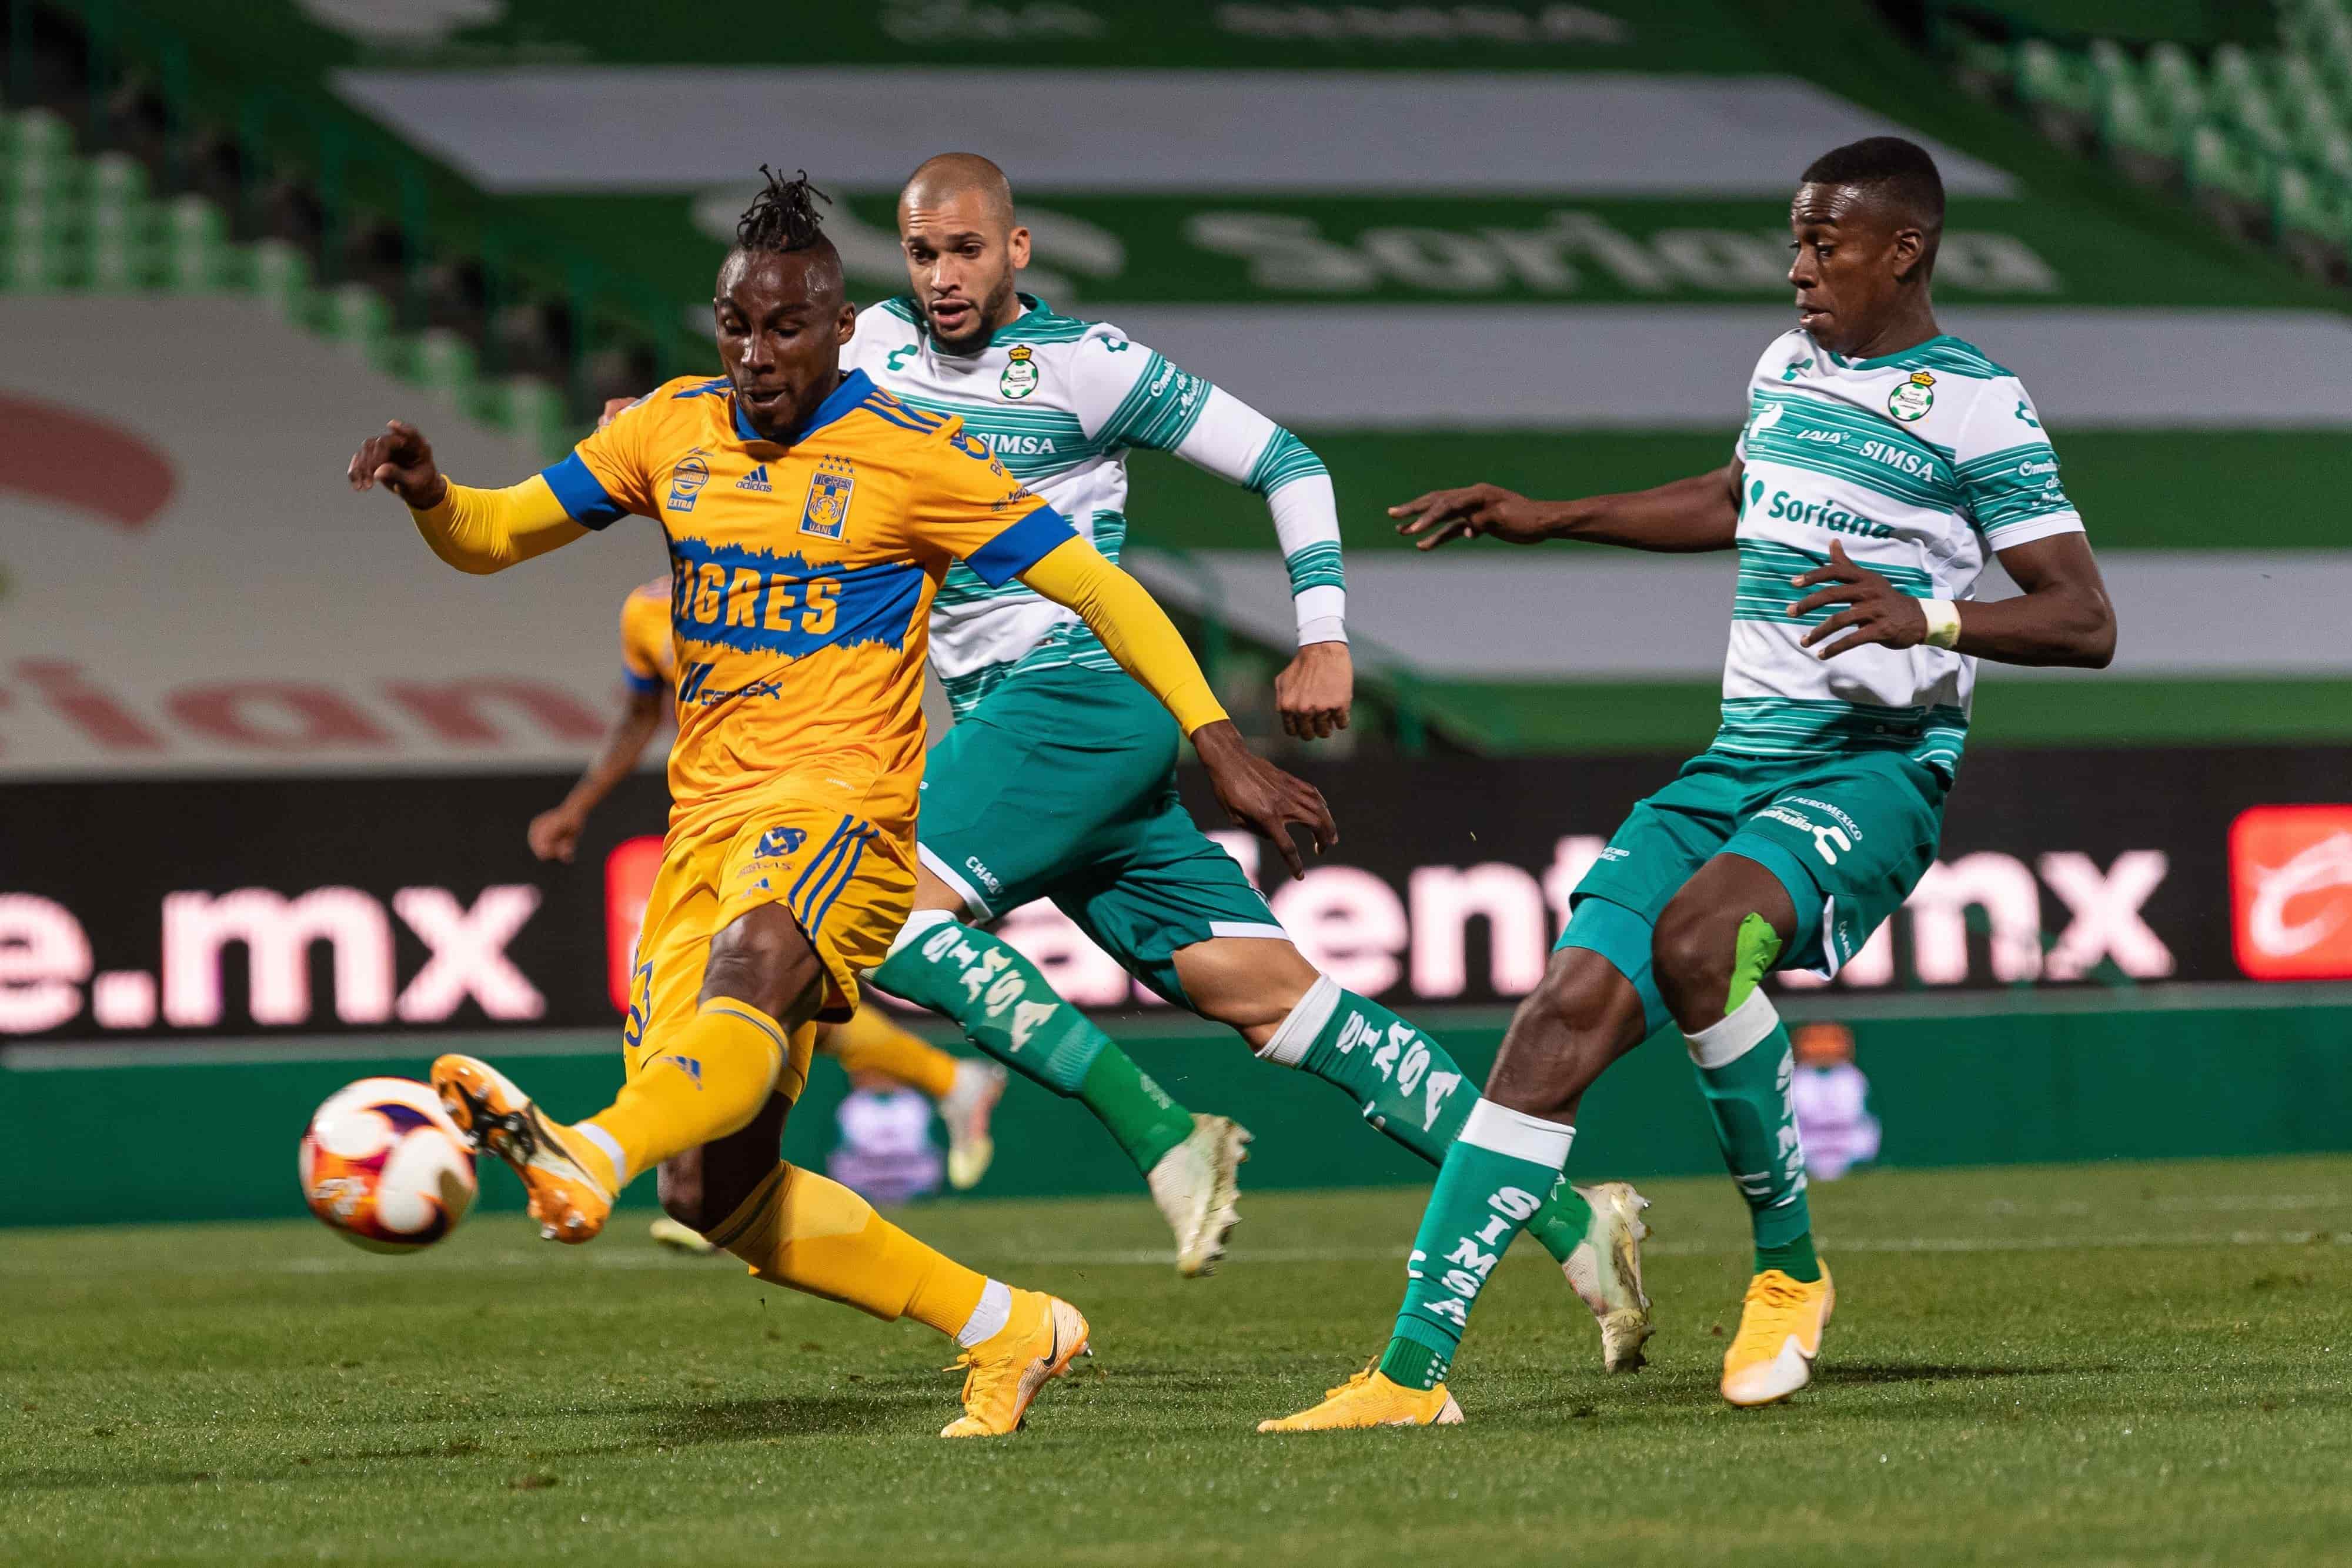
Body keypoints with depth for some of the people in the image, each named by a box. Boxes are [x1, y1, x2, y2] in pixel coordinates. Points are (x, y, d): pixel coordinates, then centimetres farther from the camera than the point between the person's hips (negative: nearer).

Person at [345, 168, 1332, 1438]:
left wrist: (1222, 751, -8)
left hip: (838, 807, -6)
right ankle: (1006, 1328, 13)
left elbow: (1098, 588, -1)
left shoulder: (912, 458, -3)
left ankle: (589, 1159, -69)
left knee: (748, 968, -41)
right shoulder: (673, 430, 11)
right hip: (705, 823, 6)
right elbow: (492, 537, 16)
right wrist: (428, 494, -8)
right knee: (714, 1194, 0)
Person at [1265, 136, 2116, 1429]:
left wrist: (1929, 618, -28)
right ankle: (1416, 1365, -13)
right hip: (1742, 758, 7)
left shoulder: (1977, 409, -7)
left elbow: (2085, 623, -12)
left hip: (1877, 766, -7)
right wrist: (1551, 520, 37)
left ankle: (1789, 1270, -13)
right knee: (1570, 1010, -11)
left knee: (1698, 930, -35)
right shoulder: (1785, 366, 16)